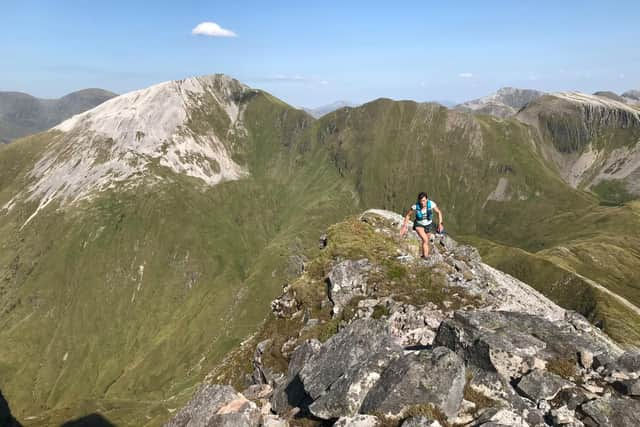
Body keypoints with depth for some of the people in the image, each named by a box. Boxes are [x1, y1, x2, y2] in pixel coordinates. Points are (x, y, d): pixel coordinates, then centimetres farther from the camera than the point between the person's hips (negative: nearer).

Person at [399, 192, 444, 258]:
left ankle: (422, 255, 45)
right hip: (419, 225, -2)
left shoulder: (431, 204, -28)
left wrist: (440, 224, -14)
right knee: (425, 240, -27)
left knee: (426, 242, 20)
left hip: (428, 225, 2)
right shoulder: (415, 206, -28)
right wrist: (404, 227, -15)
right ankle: (426, 256, -20)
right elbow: (408, 215, -12)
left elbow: (439, 212, -9)